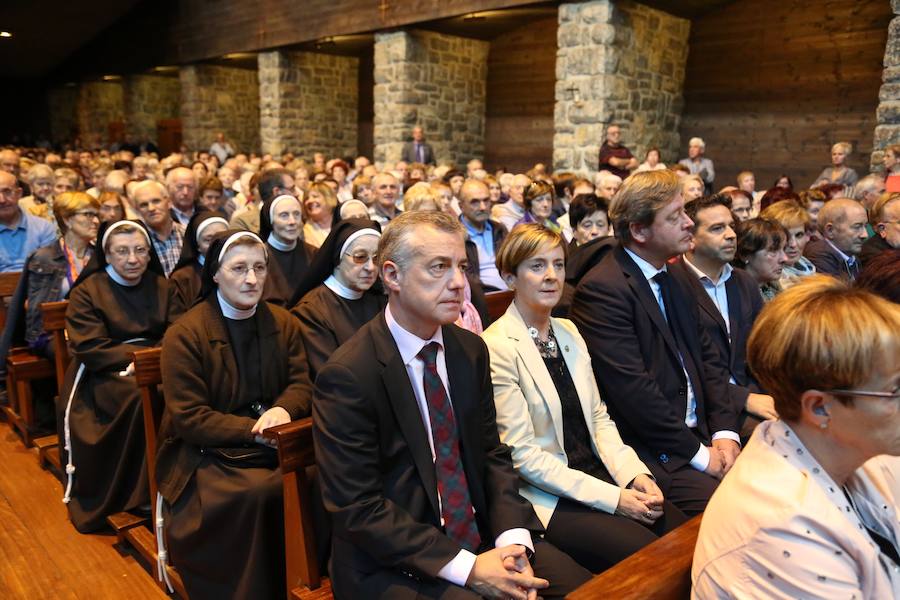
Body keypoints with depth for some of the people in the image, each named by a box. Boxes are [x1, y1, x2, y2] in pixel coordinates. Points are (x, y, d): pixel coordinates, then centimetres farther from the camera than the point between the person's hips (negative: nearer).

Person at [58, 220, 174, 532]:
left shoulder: (162, 287, 11)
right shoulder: (87, 292, 0)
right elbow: (91, 349, -8)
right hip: (103, 373, -3)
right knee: (143, 395, -34)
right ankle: (135, 493, -20)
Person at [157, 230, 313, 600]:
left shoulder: (283, 323, 8)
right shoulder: (184, 334, -7)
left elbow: (301, 383, 6)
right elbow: (189, 419, -11)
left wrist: (283, 410, -18)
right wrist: (256, 430, -20)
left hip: (273, 446, 4)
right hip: (206, 453, -4)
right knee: (257, 492, -31)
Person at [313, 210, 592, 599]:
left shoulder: (471, 350, 2)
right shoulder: (347, 376, -18)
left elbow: (492, 453, 6)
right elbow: (357, 507, -17)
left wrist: (513, 538, -10)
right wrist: (466, 567, -20)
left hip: (480, 537, 6)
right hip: (392, 564, -5)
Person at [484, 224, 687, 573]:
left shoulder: (568, 331, 8)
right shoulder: (498, 348, -15)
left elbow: (598, 416, 10)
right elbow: (522, 454, -17)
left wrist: (635, 473, -7)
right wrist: (611, 497, -17)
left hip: (598, 472, 7)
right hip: (547, 497, -7)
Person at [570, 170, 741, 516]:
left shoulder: (674, 278, 12)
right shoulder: (602, 289, -16)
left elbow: (708, 358, 13)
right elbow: (632, 390, -21)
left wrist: (724, 432, 0)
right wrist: (699, 453, -13)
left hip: (699, 435, 8)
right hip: (650, 452, -8)